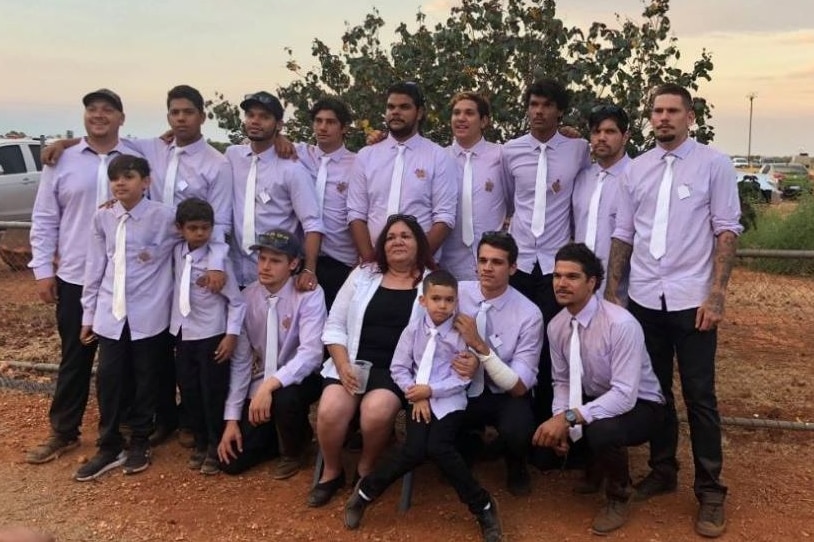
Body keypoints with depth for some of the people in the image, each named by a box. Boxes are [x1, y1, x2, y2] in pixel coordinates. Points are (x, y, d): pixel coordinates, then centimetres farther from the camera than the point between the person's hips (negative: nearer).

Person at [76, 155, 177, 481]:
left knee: (144, 379, 8)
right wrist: (88, 314, 10)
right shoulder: (103, 218, 2)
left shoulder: (164, 216, -9)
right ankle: (109, 447, 19)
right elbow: (95, 267, 8)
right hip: (111, 313, 3)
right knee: (107, 379, 4)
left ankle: (139, 443, 25)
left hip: (148, 313, -3)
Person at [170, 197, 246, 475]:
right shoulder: (176, 253, 0)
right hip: (182, 333, 5)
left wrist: (231, 335, -17)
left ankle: (216, 447, 20)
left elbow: (237, 301, -11)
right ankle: (200, 443, 30)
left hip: (211, 336, -5)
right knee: (189, 392, 13)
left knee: (213, 393, 3)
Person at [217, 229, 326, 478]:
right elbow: (240, 360, -3)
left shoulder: (310, 294, -19)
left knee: (283, 399, -38)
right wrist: (232, 418, -5)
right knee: (231, 462, -5)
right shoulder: (246, 297, -6)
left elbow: (311, 353, -29)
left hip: (298, 380, -3)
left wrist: (270, 384, -41)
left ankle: (294, 449, -2)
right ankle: (279, 435, 25)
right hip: (260, 384, 4)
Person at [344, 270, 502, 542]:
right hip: (419, 398, 2)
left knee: (439, 448, -24)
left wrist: (430, 390, -15)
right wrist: (416, 394, -9)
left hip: (449, 400, -2)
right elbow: (398, 368, 3)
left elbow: (462, 379, -7)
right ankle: (366, 491, 4)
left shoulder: (461, 334, -6)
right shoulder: (413, 330, 0)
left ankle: (483, 507, -6)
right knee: (414, 450, -18)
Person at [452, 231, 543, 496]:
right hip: (463, 389, 2)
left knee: (517, 431, -34)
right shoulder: (457, 292, -10)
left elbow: (519, 386, -17)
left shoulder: (529, 314, -17)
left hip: (505, 396, -2)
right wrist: (462, 361, -23)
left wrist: (480, 346, -30)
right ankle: (466, 452, 12)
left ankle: (516, 468, 6)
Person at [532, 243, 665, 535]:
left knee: (602, 432, -37)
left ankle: (618, 496, -4)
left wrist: (570, 417, -39)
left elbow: (625, 395, -33)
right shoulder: (556, 326, -8)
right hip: (593, 400, 6)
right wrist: (560, 417, -17)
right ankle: (596, 463, 22)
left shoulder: (621, 324, -30)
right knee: (543, 441, -10)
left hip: (637, 405, -6)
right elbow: (562, 381, 2)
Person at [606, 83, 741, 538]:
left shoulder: (714, 164, -2)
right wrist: (611, 291, 7)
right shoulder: (638, 168, 8)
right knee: (655, 390, 13)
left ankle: (711, 490, 15)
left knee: (699, 395, 3)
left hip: (692, 299, -3)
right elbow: (623, 234, 10)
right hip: (644, 298, 4)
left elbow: (727, 231, -5)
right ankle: (662, 470, 29)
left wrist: (716, 294, -12)